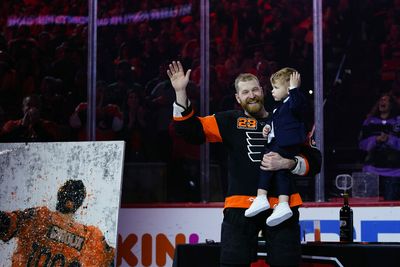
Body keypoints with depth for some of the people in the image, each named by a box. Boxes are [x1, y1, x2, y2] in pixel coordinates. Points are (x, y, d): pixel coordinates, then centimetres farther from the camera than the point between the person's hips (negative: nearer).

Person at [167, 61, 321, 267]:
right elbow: (191, 129, -1)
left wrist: (287, 164, -13)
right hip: (240, 205, -1)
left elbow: (313, 162, 7)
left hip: (282, 205, 1)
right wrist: (180, 92, -12)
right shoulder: (230, 121, 10)